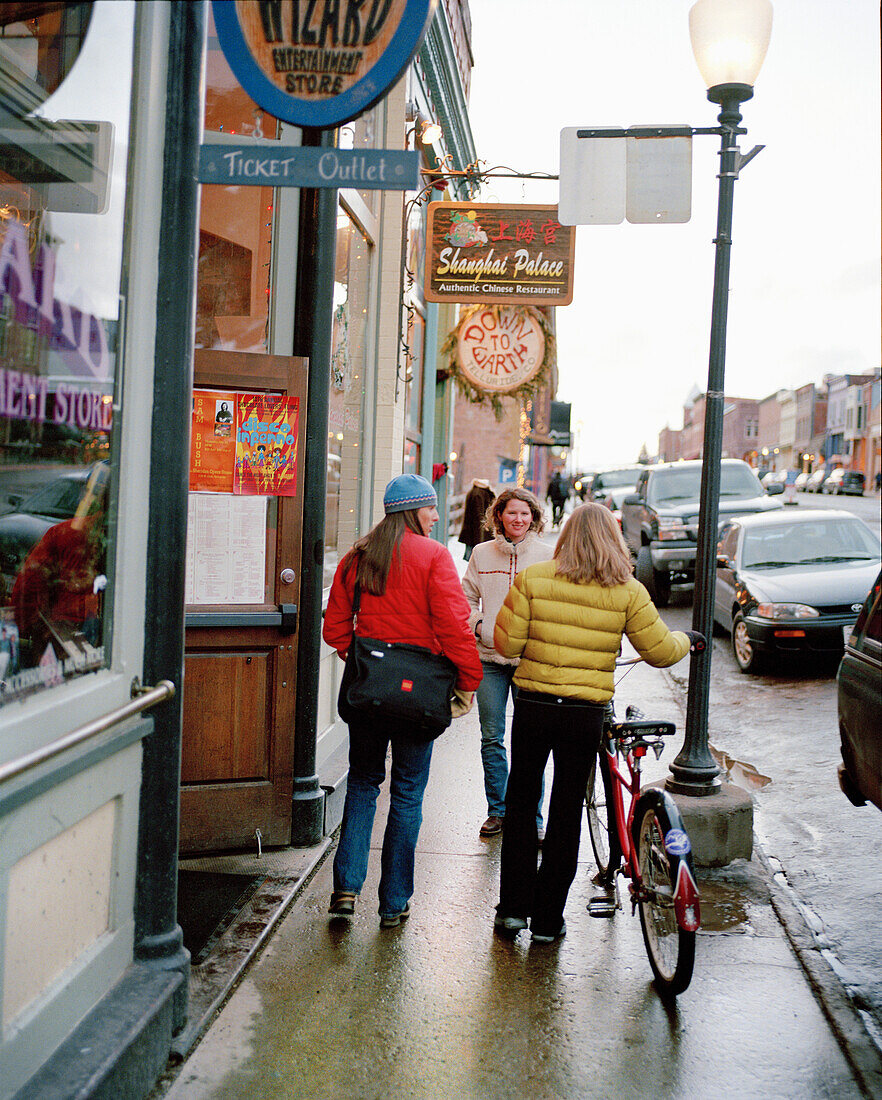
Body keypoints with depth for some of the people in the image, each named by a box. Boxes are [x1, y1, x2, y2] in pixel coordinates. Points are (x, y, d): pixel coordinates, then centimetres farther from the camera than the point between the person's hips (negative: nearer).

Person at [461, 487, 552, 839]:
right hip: (489, 656, 2)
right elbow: (467, 597, 14)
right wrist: (478, 626, -4)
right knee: (492, 738, 7)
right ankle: (497, 810, 22)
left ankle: (532, 815, 13)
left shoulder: (546, 555, 2)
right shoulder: (482, 554, 7)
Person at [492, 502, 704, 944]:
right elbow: (660, 651, 1)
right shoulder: (628, 591, -5)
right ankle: (547, 919, 19)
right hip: (586, 714, 0)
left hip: (533, 706, 0)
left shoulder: (533, 579, -6)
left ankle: (513, 907, 20)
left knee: (520, 803, 17)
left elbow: (506, 643, -6)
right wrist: (686, 639, 22)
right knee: (567, 812, 11)